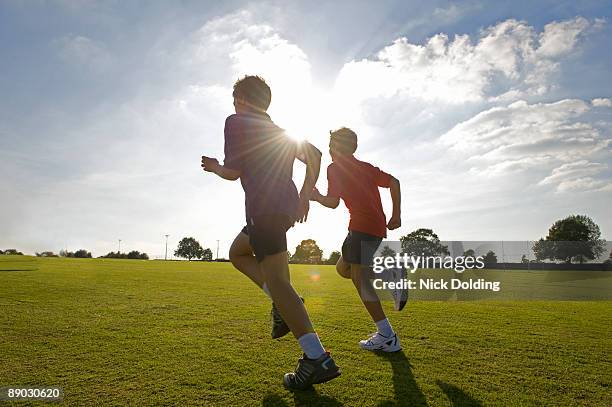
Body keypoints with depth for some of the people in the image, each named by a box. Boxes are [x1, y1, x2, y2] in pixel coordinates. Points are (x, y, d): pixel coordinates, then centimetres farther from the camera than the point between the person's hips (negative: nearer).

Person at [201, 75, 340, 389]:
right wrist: (305, 194, 25)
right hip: (287, 206, 8)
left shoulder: (236, 122, 6)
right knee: (237, 252, 24)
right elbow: (314, 155, 24)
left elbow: (233, 171, 0)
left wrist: (214, 167, 22)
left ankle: (317, 359, -19)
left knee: (276, 280, -13)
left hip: (265, 207, -8)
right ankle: (284, 305, 8)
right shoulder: (280, 132, 27)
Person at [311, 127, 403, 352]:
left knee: (359, 278, -8)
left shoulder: (335, 168, 1)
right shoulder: (366, 167, 22)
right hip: (378, 225, 9)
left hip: (362, 226, -9)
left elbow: (333, 202, -7)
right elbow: (394, 182, 16)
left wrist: (317, 197, 14)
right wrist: (396, 216, 17)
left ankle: (387, 336, -10)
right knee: (342, 268, 19)